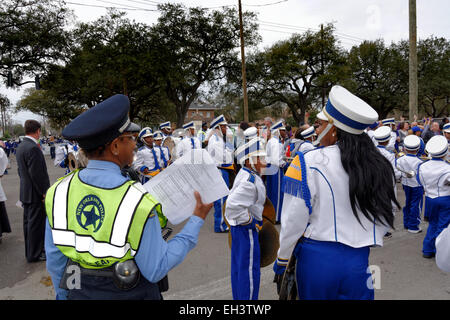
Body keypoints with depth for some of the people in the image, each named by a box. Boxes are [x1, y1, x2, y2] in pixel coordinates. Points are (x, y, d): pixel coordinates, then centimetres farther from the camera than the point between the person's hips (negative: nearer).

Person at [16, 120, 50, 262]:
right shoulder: (33, 148, -22)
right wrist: (44, 193, -17)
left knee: (28, 222, 17)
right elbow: (37, 174, -23)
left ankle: (30, 251, 29)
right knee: (36, 224, 0)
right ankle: (35, 254, 10)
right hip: (35, 194, -10)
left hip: (26, 192, 10)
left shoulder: (21, 146, 10)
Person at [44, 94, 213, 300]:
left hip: (79, 292, 4)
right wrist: (197, 220, -16)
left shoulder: (59, 192, -13)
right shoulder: (137, 202, -29)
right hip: (129, 293, -3)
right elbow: (156, 270, -20)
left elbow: (55, 260, -2)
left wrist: (64, 294, 16)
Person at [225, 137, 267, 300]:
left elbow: (234, 198, 20)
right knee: (249, 270, 0)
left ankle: (238, 297, 35)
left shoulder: (244, 174, 8)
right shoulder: (250, 181, -24)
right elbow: (232, 205, -35)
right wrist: (250, 221, -22)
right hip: (246, 229, -11)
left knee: (238, 267, 20)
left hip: (238, 227, 11)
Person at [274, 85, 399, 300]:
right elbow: (386, 219, 8)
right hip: (359, 261, 3)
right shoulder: (379, 166, 0)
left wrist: (282, 260, 2)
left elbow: (293, 221, -12)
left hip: (317, 257, -3)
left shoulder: (308, 163, -15)